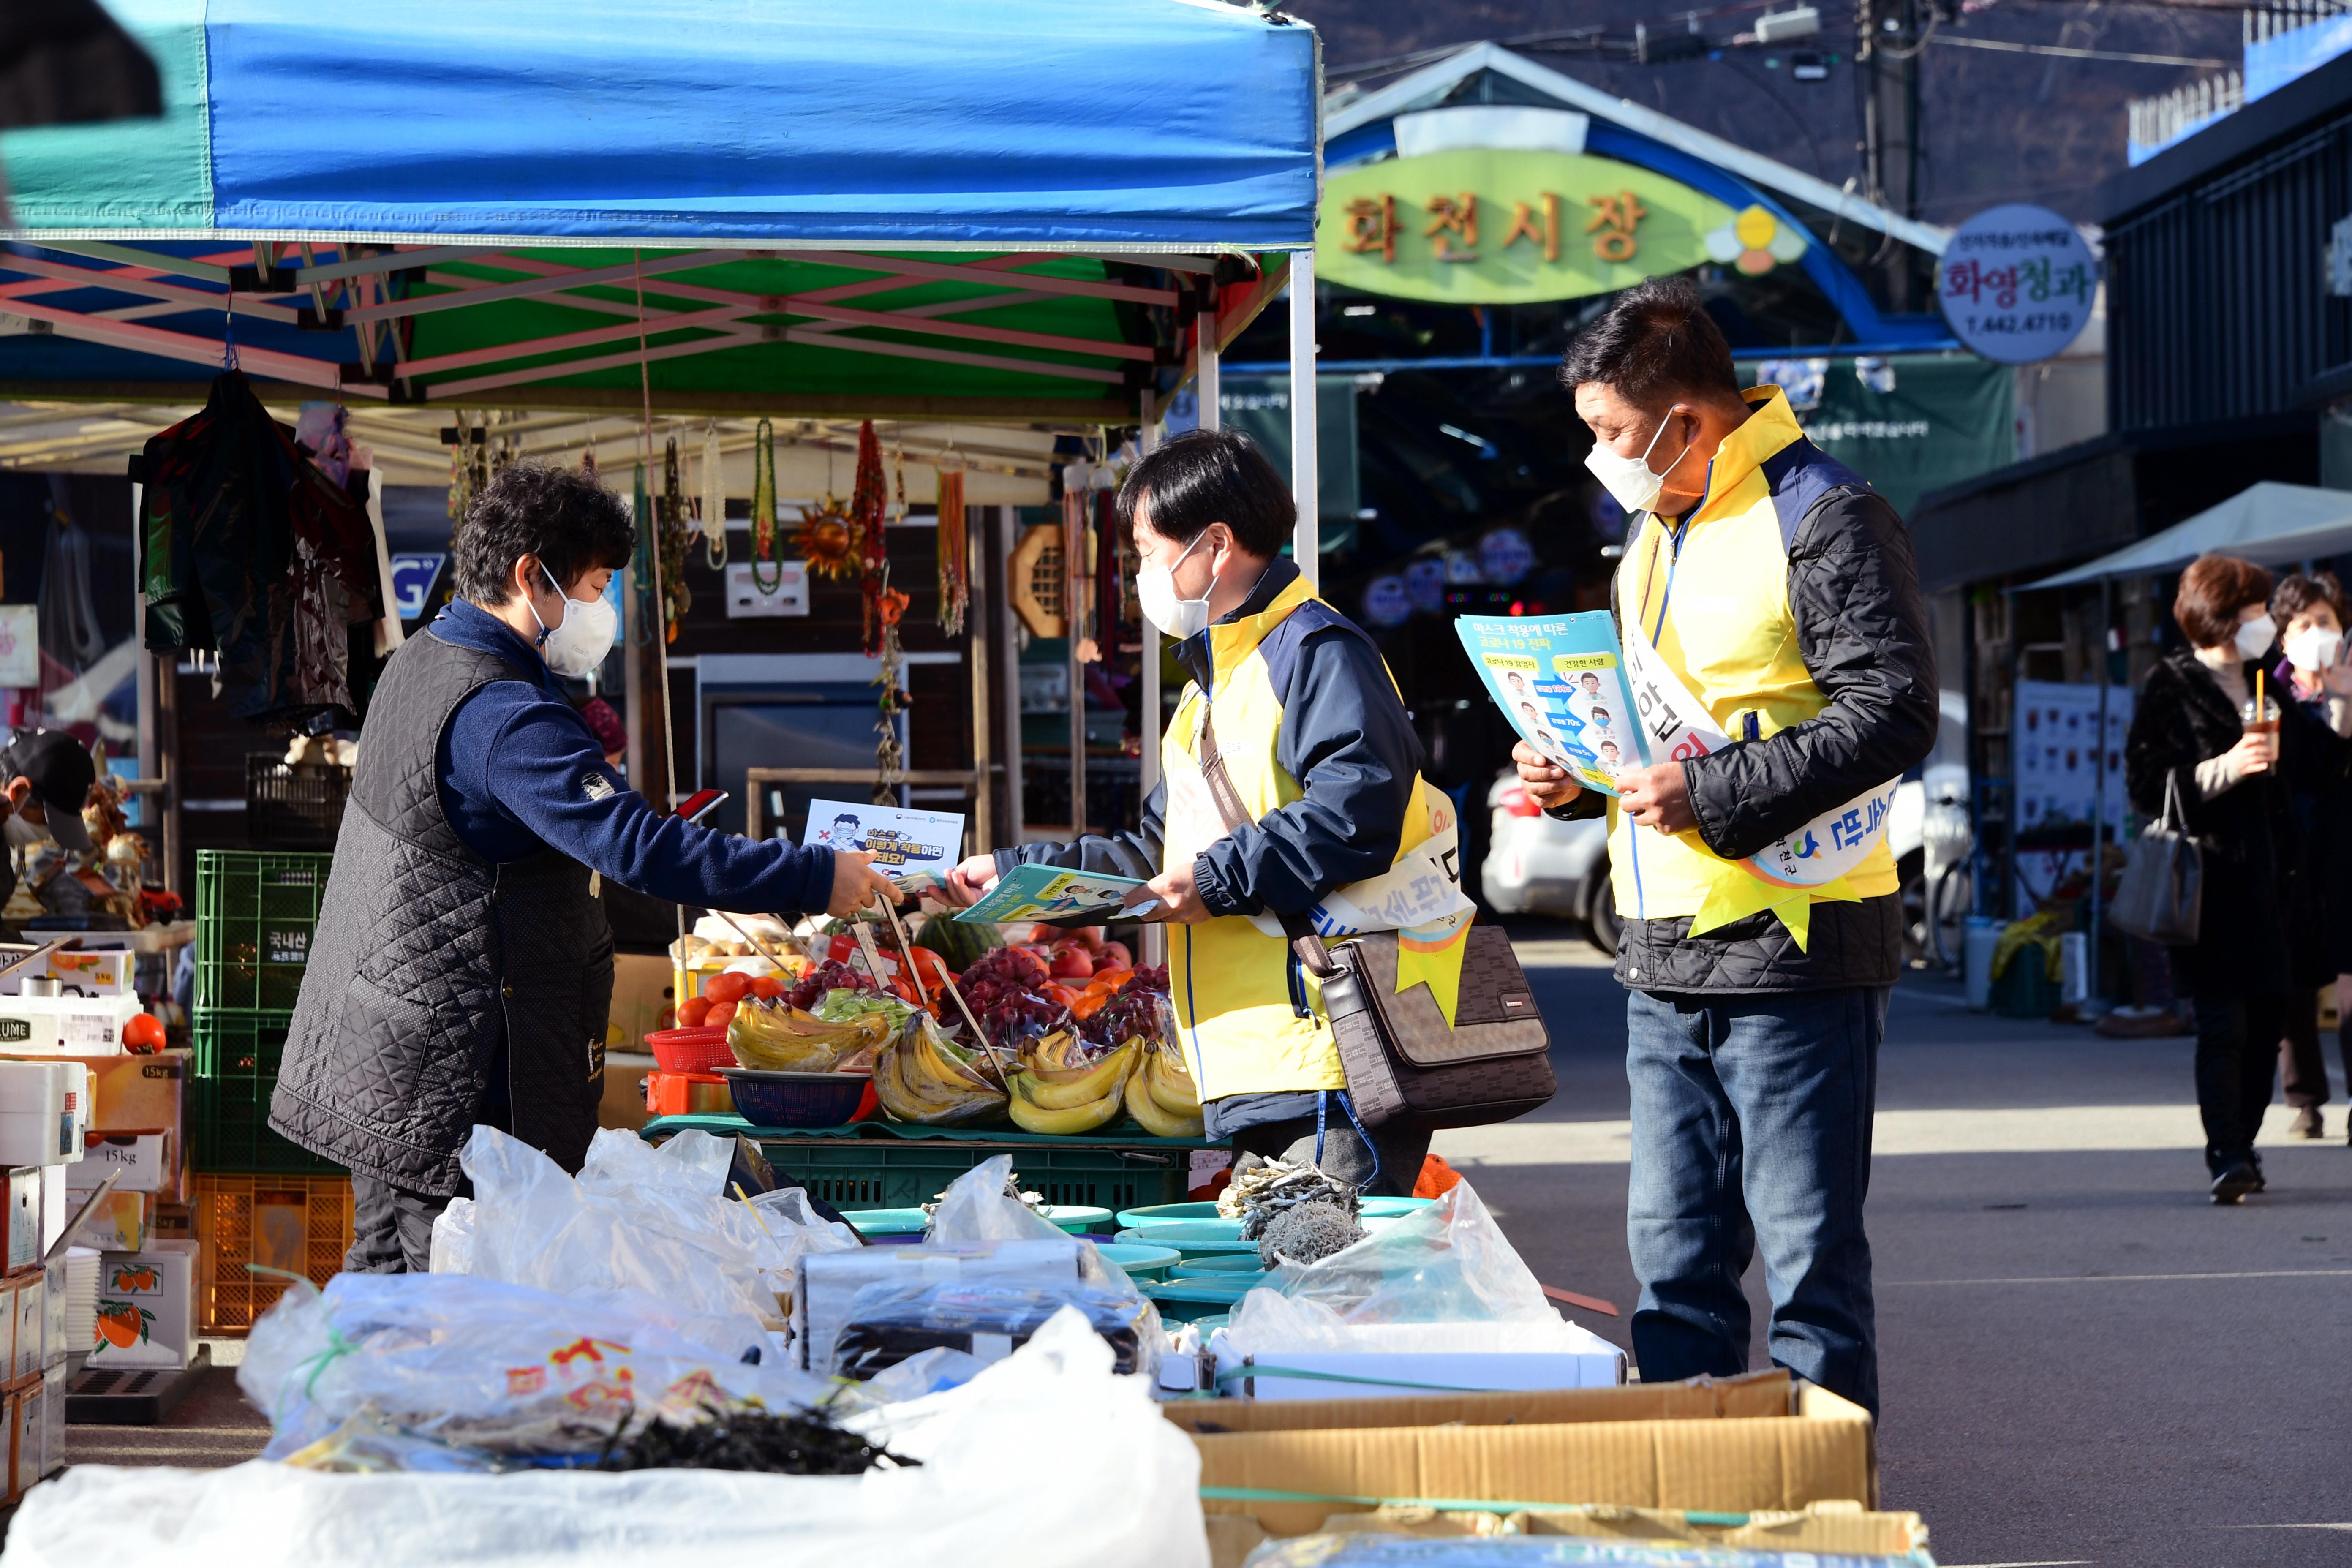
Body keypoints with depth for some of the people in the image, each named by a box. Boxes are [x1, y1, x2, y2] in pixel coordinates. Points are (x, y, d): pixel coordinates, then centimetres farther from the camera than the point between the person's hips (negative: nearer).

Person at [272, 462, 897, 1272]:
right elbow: (640, 848, -30)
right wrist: (818, 878, -28)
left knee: (386, 1270, 16)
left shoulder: (421, 660, 10)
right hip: (454, 1076, -10)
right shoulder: (505, 717, -22)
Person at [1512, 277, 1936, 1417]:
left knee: (1806, 1259, -3)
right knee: (1674, 1260, 11)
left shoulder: (1823, 519, -10)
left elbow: (1895, 713, -18)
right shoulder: (1655, 535, 18)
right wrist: (1579, 776, 7)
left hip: (1795, 948, -9)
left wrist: (1715, 793, -22)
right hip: (1666, 960, 9)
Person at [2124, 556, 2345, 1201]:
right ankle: (2226, 1156, -18)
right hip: (2214, 875, -7)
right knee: (2224, 1019, -13)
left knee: (2267, 1018, 7)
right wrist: (2227, 769, -20)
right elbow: (2147, 786, -10)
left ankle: (2243, 1146, 14)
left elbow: (2320, 770, 17)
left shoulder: (2265, 689, 18)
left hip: (2269, 875, 7)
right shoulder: (2172, 687, -3)